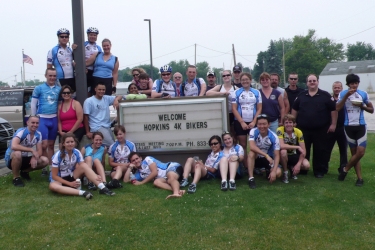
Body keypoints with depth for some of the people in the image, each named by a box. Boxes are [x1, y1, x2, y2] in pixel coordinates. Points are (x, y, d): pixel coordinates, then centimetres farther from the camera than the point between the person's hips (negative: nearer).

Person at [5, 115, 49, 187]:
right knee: (17, 153, -40)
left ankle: (24, 172, 11)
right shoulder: (21, 131, -24)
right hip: (12, 158, -6)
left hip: (25, 158, 6)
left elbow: (39, 151, -4)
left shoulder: (38, 134, -5)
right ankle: (16, 178, -16)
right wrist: (32, 150, -38)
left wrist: (34, 158, -27)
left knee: (45, 161, -12)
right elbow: (13, 146, -41)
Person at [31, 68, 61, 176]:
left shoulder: (59, 89, 8)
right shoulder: (38, 88, 1)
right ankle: (44, 168, 4)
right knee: (44, 144, -9)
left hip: (54, 119, 3)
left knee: (51, 145, 10)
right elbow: (33, 104, 3)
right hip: (42, 119, -3)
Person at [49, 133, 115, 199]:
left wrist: (95, 177, -35)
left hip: (72, 177, 3)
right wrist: (70, 183, -26)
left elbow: (83, 168, -16)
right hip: (59, 179, -3)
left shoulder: (77, 153, -9)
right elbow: (54, 175, -16)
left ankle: (102, 188, -36)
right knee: (52, 186, -40)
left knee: (84, 166, -26)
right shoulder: (58, 155, -19)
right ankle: (82, 192, -51)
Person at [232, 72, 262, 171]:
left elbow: (259, 109, 4)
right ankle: (246, 166, 8)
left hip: (253, 122, 1)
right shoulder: (236, 93, 2)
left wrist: (254, 121, -7)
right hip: (240, 122, -1)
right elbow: (234, 109, -2)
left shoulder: (256, 92, 6)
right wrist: (242, 122, -9)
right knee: (243, 145, 3)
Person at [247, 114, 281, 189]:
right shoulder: (253, 132, -19)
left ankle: (268, 171, 13)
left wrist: (274, 171, -30)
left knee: (278, 173, -24)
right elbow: (252, 147, -34)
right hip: (257, 158, -1)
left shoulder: (273, 137, -19)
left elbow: (277, 155, -18)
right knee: (251, 153, -34)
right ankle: (251, 178, -27)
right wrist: (266, 155, -41)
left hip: (269, 159, 1)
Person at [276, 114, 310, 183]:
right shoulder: (280, 130, -21)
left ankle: (292, 168, 11)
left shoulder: (298, 132, -13)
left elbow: (303, 151, -12)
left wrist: (298, 164, -23)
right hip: (284, 155, -2)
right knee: (283, 151, -37)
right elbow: (281, 146, -36)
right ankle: (285, 173, -12)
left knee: (306, 165, -24)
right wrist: (297, 147, -29)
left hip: (294, 155, 3)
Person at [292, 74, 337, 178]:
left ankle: (320, 171, 15)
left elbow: (333, 110, -1)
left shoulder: (325, 95, -1)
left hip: (321, 130, -2)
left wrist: (333, 124, -6)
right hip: (303, 129, 2)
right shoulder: (301, 95, 7)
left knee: (321, 151, 4)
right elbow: (294, 110, 12)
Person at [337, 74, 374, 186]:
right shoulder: (343, 94, -1)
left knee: (360, 152, -8)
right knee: (354, 153, 6)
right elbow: (337, 108, -15)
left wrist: (362, 106, -11)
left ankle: (345, 170, 14)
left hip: (361, 126, 1)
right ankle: (360, 178, 15)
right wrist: (347, 95, -19)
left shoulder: (363, 94, 2)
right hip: (349, 127, 0)